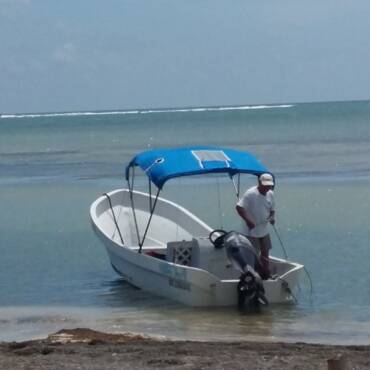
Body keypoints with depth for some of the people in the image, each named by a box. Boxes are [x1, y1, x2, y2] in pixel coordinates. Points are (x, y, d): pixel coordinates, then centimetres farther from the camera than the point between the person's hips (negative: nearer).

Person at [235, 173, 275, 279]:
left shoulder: (270, 194, 2)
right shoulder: (250, 194, -19)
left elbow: (272, 209, 14)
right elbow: (239, 207, -24)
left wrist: (272, 217, -8)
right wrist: (248, 220, -32)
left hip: (264, 230, 7)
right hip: (252, 231, -7)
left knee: (265, 253, 15)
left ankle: (266, 275, 27)